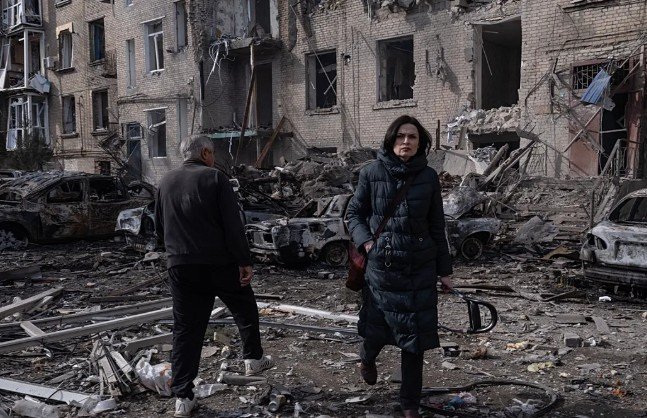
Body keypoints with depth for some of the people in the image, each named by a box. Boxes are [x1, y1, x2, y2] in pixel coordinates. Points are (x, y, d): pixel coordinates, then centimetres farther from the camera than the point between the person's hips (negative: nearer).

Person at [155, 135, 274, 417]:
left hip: (180, 266, 4)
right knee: (245, 308, 21)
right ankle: (253, 359, 33)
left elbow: (159, 229, 16)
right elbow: (233, 224, -13)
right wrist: (244, 261, -11)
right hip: (219, 263, -4)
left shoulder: (166, 182, 9)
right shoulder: (214, 177, -6)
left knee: (185, 328, 7)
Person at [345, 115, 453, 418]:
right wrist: (365, 240, -11)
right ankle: (367, 358, 51)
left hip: (419, 268, 1)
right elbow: (353, 213, 6)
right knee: (377, 325, 13)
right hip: (381, 266, -1)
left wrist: (444, 269, 7)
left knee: (415, 337, 6)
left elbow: (436, 226, 5)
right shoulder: (372, 173, -4)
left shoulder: (428, 177, 0)